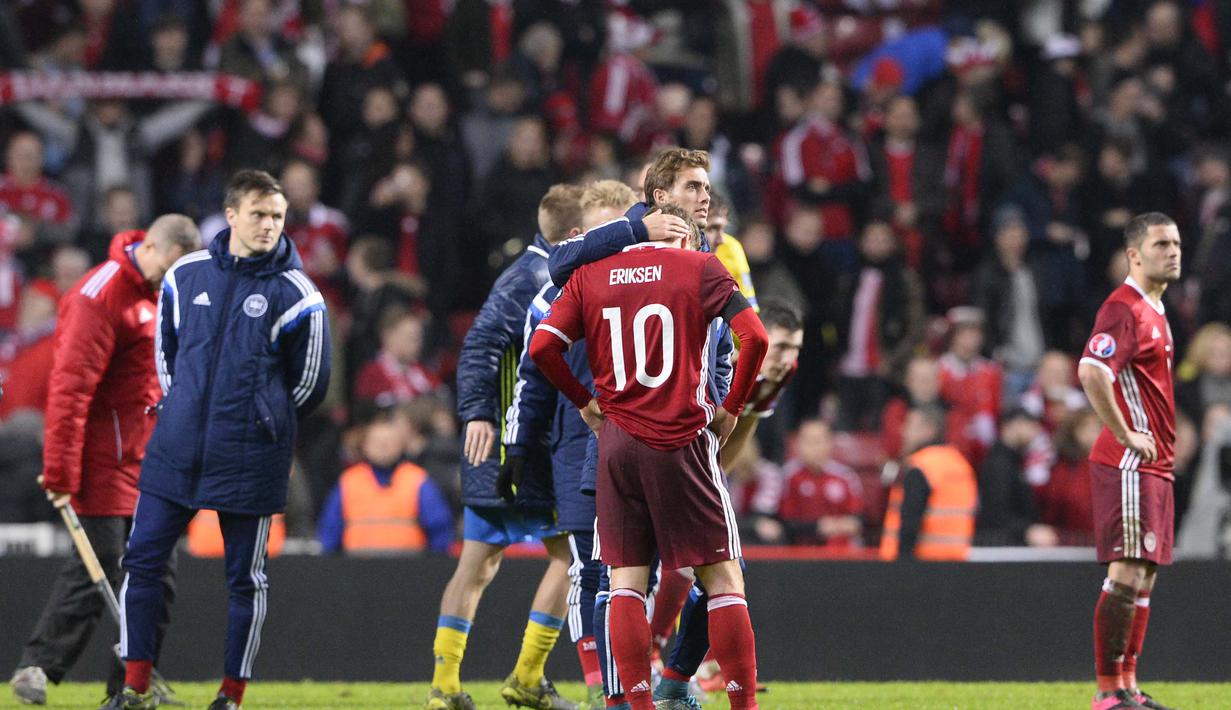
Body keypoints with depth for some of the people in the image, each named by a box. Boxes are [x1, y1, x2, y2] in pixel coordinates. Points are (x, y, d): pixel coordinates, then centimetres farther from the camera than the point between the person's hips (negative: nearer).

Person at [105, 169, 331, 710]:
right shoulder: (186, 275, 5)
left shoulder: (295, 294, -5)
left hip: (247, 462, -3)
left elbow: (310, 381, 3)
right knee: (142, 560, 0)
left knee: (245, 577, 3)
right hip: (175, 454, 3)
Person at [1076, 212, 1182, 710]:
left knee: (1144, 576, 11)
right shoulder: (1125, 308, -14)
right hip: (1128, 463, -10)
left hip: (1155, 464, 10)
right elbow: (1091, 371, -28)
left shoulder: (1155, 310, 18)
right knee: (1127, 572, -11)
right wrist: (1126, 436, -22)